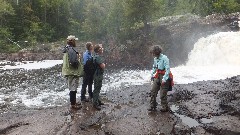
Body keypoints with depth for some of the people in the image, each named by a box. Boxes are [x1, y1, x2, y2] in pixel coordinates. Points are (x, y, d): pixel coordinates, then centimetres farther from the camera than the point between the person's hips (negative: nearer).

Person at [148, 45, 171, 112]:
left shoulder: (164, 58, -17)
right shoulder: (155, 59, 7)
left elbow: (168, 69, -20)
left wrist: (164, 79, -23)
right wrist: (152, 74, 12)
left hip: (164, 77, -7)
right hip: (157, 76, 7)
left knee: (163, 94, -3)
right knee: (153, 91, 2)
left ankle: (165, 107, 14)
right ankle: (152, 106, 11)